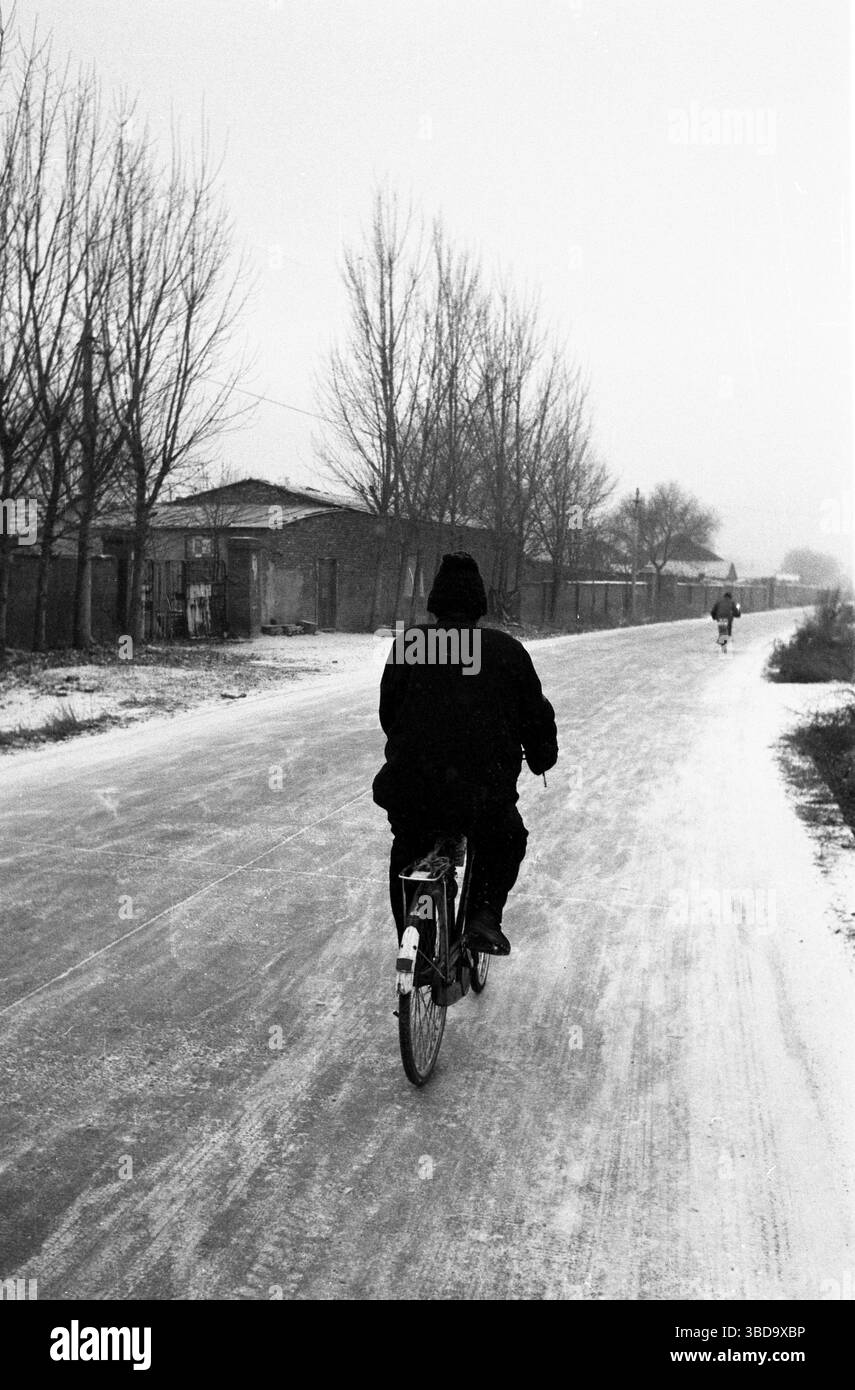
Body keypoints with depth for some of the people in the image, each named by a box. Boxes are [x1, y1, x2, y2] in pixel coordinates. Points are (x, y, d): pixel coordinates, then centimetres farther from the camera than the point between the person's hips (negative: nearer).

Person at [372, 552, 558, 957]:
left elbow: (387, 711, 11)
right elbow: (536, 716, 10)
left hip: (411, 796, 1)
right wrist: (542, 759, 30)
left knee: (405, 851, 28)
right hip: (486, 797, -1)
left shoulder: (410, 642, 3)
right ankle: (485, 911, 8)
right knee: (509, 840, 29)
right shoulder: (507, 650, 3)